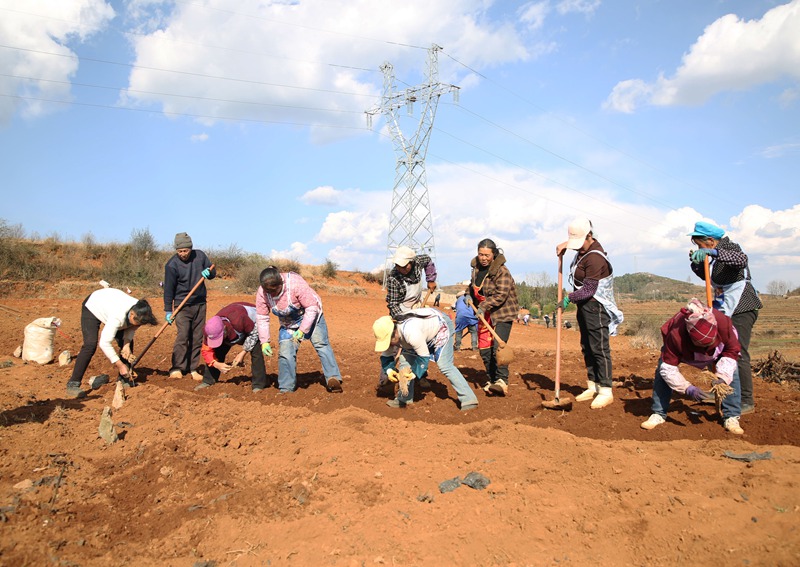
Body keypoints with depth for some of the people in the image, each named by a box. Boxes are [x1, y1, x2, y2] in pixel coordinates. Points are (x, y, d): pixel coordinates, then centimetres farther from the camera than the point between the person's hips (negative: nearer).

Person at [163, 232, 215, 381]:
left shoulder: (200, 256, 0)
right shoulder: (172, 265, -11)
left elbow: (213, 272, 12)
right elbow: (169, 289, -8)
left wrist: (208, 272, -12)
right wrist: (168, 310, -8)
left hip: (200, 304, 4)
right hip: (182, 306, -4)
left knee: (197, 338, 5)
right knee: (182, 337, -14)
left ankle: (193, 369, 12)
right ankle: (177, 368, -5)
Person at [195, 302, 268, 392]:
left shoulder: (239, 321, -47)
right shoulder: (210, 331, -31)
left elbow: (254, 333, -28)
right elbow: (206, 351, -20)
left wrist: (243, 352, -28)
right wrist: (217, 364, -37)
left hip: (253, 324, -4)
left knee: (256, 352, -23)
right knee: (217, 351, -8)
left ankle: (259, 385, -14)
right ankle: (208, 381, 8)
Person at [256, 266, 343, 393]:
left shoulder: (296, 284, -35)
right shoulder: (262, 293, -22)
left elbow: (312, 308, -28)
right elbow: (262, 318, -11)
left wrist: (302, 330, -30)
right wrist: (264, 341, -15)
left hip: (310, 316, -3)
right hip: (288, 323, 4)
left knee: (320, 343, -18)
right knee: (285, 352, -6)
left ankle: (333, 379, -21)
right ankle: (286, 389, 3)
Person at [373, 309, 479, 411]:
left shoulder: (412, 334, -43)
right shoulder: (389, 334, -20)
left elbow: (424, 358, -31)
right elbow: (385, 356, -8)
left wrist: (414, 374, -34)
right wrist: (389, 370, -26)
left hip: (440, 326, -8)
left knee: (444, 365, -16)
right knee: (405, 358, -3)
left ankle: (469, 399, -11)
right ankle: (404, 398, 9)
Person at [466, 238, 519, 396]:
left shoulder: (502, 271, -16)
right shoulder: (476, 268, 7)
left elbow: (501, 295, -24)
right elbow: (472, 285, 24)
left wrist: (484, 306, -31)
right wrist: (470, 296, 6)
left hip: (502, 314, -7)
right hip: (485, 314, 7)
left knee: (498, 347, -18)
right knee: (484, 349, 9)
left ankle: (502, 381, -16)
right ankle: (491, 380, 21)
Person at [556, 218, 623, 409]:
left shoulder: (595, 258, -22)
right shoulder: (585, 247, 7)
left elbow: (589, 289, -24)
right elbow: (575, 242, 34)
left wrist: (569, 298, -18)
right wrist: (565, 244, 15)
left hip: (595, 306, -10)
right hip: (584, 305, 10)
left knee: (599, 348, -7)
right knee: (587, 348, 13)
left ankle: (605, 391, -1)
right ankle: (592, 386, 22)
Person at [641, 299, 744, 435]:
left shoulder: (723, 322, -41)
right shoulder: (676, 335, -47)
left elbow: (732, 350, -21)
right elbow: (668, 368, -35)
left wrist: (723, 376, -33)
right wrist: (688, 388, -46)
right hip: (684, 349, -2)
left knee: (731, 371, -16)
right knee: (662, 370, -19)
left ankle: (731, 417, -2)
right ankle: (658, 414, -6)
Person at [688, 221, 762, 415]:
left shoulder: (730, 248, -15)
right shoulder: (714, 256, 10)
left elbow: (741, 259, -38)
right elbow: (705, 276, 21)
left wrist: (713, 252, -48)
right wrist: (696, 263, 2)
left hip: (742, 309, -10)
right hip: (725, 310, 10)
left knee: (738, 353, -11)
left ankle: (747, 402, -6)